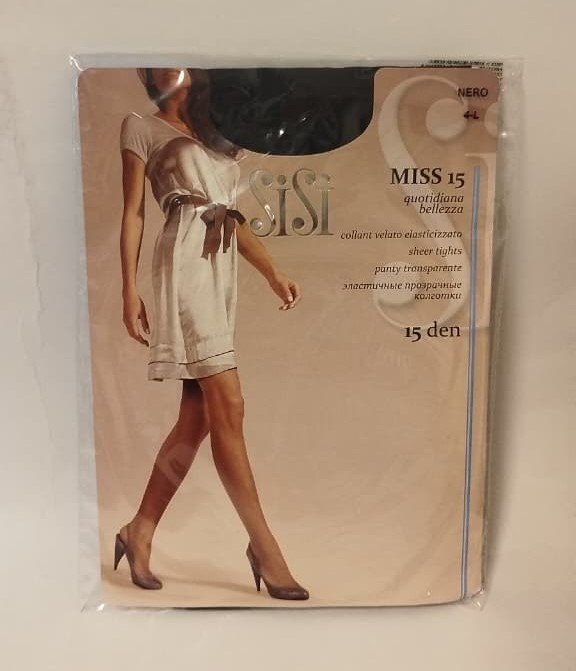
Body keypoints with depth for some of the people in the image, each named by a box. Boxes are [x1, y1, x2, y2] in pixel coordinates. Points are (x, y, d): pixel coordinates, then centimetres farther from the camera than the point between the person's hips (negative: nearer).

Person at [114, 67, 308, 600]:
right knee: (228, 404, -14)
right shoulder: (141, 127, 13)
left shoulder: (213, 137, 28)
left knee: (198, 414, 1)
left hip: (223, 270, 6)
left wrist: (274, 274, 15)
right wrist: (130, 291, -6)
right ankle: (264, 544, -4)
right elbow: (134, 213, 4)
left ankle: (140, 532, 15)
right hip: (185, 263, -6)